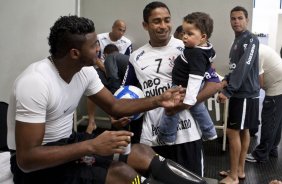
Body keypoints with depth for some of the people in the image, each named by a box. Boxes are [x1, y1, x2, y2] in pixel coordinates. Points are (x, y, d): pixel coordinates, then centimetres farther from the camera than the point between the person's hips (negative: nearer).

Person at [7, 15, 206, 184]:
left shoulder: (85, 70, -6)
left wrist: (158, 101, -6)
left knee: (143, 153, -10)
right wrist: (91, 146, -36)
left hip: (66, 142, 7)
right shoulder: (35, 82, -29)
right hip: (33, 164, -7)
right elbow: (26, 158, -30)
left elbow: (114, 106, 7)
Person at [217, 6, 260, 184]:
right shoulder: (237, 41, 15)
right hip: (239, 93, 9)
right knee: (243, 131, 13)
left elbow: (243, 68, -25)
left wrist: (227, 91, -32)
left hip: (246, 94, -9)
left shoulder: (251, 39, -14)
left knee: (233, 131, -6)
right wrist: (225, 80, 2)